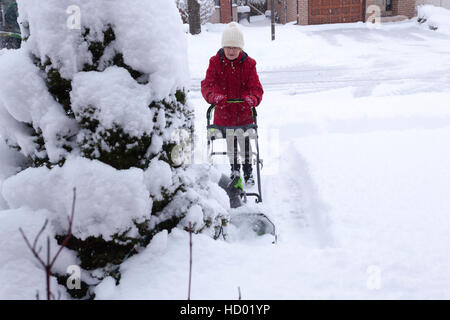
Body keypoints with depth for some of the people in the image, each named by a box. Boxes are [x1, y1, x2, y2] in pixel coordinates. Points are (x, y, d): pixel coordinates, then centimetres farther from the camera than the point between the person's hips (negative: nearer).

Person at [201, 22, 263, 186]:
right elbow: (207, 85, -14)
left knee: (245, 143, 9)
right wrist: (214, 96, -37)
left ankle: (248, 170, 30)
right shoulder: (215, 62, -6)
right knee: (230, 144, 16)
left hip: (244, 113, -1)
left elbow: (256, 87, -10)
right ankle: (234, 169, 37)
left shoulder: (248, 64, -5)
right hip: (224, 113, 1)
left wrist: (252, 99, -34)